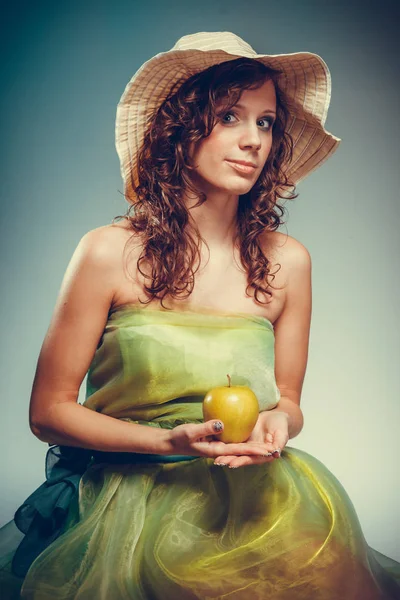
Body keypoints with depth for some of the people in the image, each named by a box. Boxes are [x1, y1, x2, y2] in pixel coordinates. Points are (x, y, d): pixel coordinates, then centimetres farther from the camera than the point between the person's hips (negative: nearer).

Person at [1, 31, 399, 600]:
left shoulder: (287, 261, -1)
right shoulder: (111, 253, -10)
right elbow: (49, 410, -4)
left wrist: (276, 422, -13)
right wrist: (170, 441, -17)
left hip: (247, 490, 3)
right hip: (122, 486, -2)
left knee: (316, 526, -24)